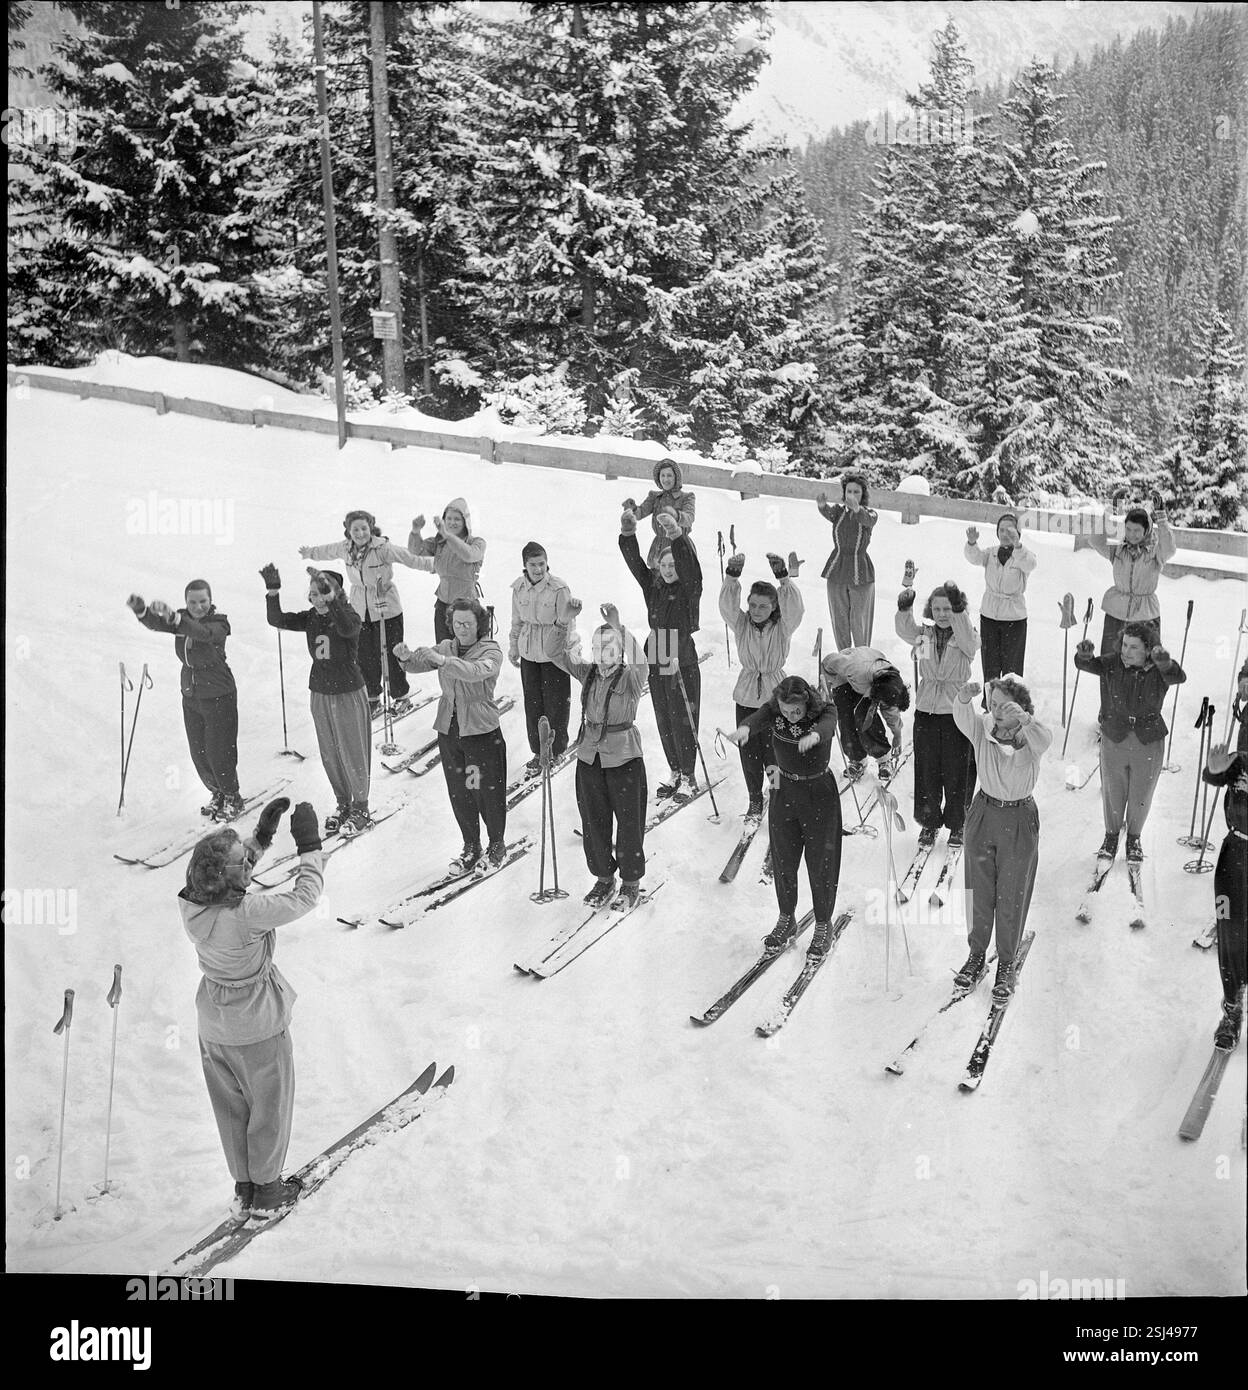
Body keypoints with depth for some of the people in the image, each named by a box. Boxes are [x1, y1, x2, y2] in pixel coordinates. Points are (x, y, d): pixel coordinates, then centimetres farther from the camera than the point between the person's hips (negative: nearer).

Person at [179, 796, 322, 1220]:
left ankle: (243, 1187, 39)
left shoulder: (191, 902, -14)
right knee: (269, 1106, 17)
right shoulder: (245, 914, -34)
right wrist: (309, 844, -18)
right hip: (257, 1025, -6)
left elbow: (233, 872, 6)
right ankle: (266, 1192, 33)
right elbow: (305, 896, -26)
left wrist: (262, 834, 0)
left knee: (232, 1106, 24)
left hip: (213, 1023, 6)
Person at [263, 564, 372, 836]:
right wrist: (273, 591, -24)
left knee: (353, 754, 5)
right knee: (329, 755, 14)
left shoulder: (349, 615, -15)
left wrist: (330, 598, -50)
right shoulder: (311, 618, 0)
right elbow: (277, 620, -10)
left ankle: (361, 810, 21)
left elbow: (347, 628, -40)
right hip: (320, 694, 6)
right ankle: (343, 805, 32)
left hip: (348, 694, -5)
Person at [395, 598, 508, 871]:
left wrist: (443, 660, -39)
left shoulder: (491, 651, -10)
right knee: (459, 793, 12)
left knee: (489, 792, 4)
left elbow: (476, 672, -30)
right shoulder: (446, 647, 7)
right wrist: (407, 657, -27)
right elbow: (421, 663, -4)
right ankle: (470, 848, 28)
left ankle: (496, 846, 26)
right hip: (449, 730, 5)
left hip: (482, 730, -5)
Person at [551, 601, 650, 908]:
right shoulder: (587, 673, 3)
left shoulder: (631, 677, -12)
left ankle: (631, 882, 22)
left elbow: (639, 661, -34)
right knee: (593, 821, 13)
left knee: (629, 821, 5)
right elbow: (558, 655, -5)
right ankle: (603, 878, 29)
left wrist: (618, 626, -42)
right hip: (589, 755, 5)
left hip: (623, 756, -5)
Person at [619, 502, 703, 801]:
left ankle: (689, 777, 14)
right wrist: (628, 535, -21)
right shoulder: (653, 587, 6)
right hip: (657, 665, 5)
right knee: (664, 721, 13)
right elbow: (635, 563, -4)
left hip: (684, 664, -5)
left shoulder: (689, 589, -8)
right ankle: (676, 773, 28)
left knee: (684, 722, 2)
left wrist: (676, 535, -41)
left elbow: (689, 566, -26)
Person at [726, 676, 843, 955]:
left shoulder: (825, 712, -19)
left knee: (821, 862, 5)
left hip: (819, 794, -3)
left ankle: (823, 924, 25)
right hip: (784, 792, 3)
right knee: (783, 860, 13)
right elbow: (757, 717, -33)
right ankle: (786, 919, 33)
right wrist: (744, 728, -59)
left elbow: (827, 726, -42)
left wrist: (814, 736, -67)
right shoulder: (774, 711, -13)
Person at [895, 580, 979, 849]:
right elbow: (904, 630, -17)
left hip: (957, 712, -3)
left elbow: (968, 639, -29)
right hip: (926, 711, 3)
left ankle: (956, 824, 24)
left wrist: (958, 608, -41)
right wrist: (904, 609, -37)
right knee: (927, 770, 10)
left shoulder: (967, 637, -6)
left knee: (957, 771, 6)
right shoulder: (923, 634, 2)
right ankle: (929, 822, 27)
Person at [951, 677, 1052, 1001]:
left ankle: (1006, 964, 25)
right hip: (983, 814, 2)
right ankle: (976, 954, 32)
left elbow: (1043, 740, -38)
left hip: (1020, 820, -2)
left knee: (1012, 898, 9)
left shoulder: (1031, 735, -14)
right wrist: (964, 698, -54)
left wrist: (1024, 719, -59)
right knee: (979, 892, 14)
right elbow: (962, 718, -31)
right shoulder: (982, 728, -10)